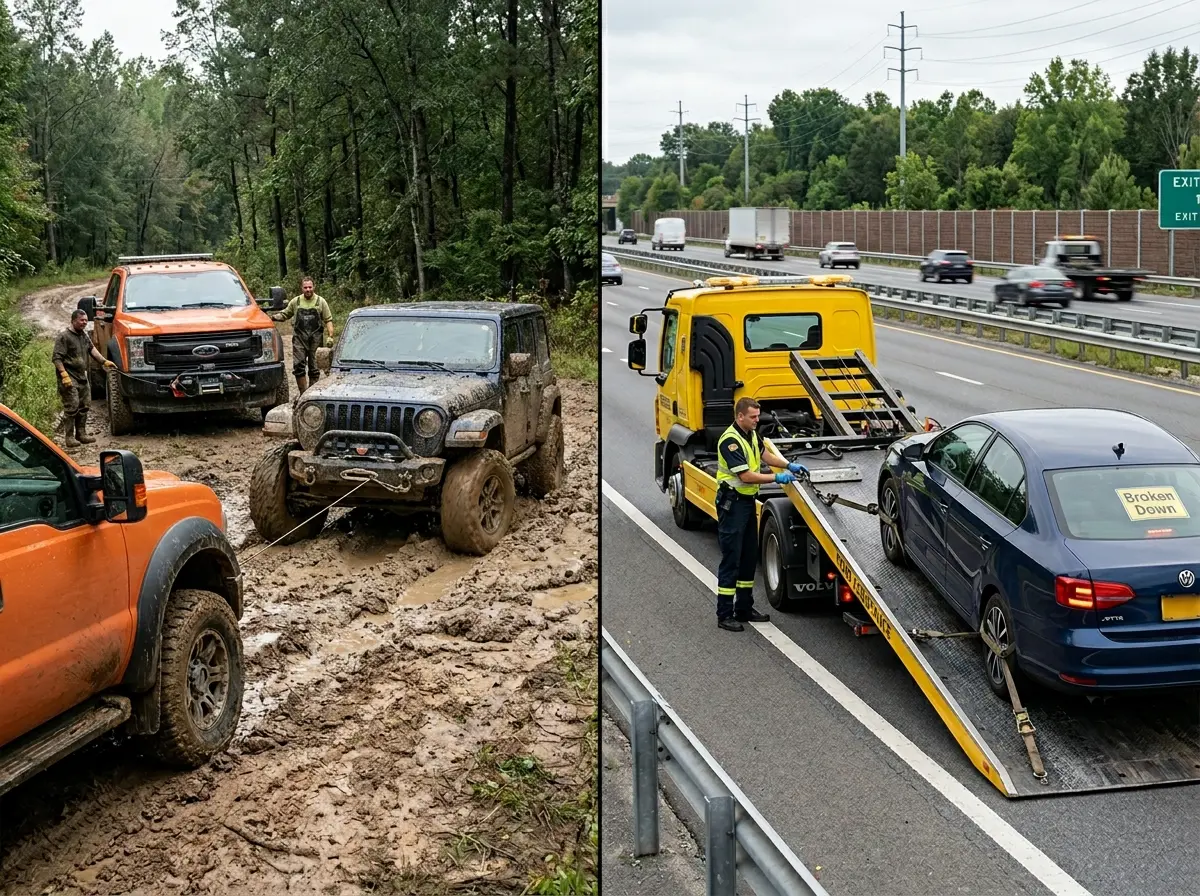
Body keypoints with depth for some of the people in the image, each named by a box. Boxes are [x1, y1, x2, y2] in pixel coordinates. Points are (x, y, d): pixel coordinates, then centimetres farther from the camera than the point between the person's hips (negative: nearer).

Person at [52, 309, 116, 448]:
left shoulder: (84, 335, 14)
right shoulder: (64, 336, -11)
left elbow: (92, 349, 23)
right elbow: (56, 358, -15)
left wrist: (104, 361, 11)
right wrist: (64, 375, -23)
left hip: (82, 378, 8)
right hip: (70, 378, -8)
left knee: (83, 407, 11)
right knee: (72, 407, -11)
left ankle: (81, 434, 20)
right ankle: (69, 437, -6)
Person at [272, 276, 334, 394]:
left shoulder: (320, 302, 4)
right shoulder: (295, 302, 9)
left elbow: (328, 320, 1)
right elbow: (285, 314, 15)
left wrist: (330, 336, -10)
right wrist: (275, 317, -7)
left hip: (315, 340, -1)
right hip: (299, 339, 1)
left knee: (314, 368, 3)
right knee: (298, 367, -3)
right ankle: (303, 394, 6)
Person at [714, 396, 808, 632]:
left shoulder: (751, 434, 8)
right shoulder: (730, 440, -21)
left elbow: (765, 455, 23)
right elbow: (746, 476, -23)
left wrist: (790, 465, 10)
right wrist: (777, 478, -18)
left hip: (748, 501, 10)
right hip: (732, 503, -10)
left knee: (749, 556, 14)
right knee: (731, 559, -7)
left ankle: (744, 608, 23)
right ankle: (724, 614, -2)